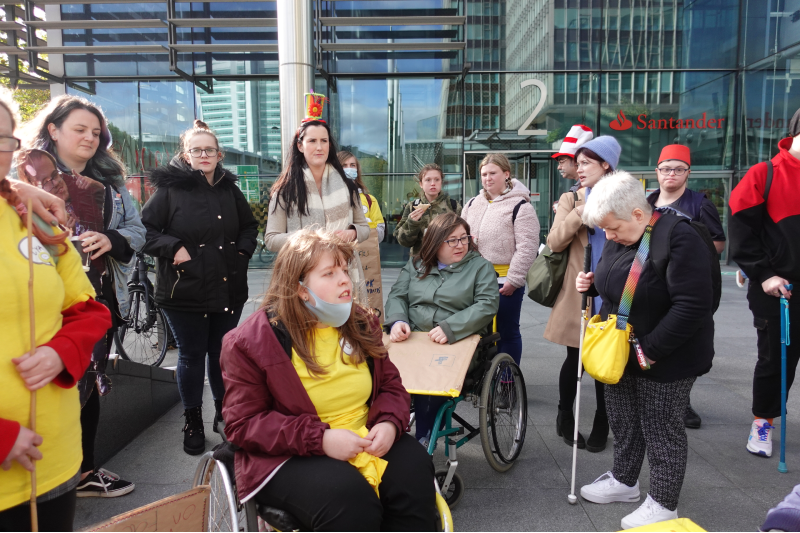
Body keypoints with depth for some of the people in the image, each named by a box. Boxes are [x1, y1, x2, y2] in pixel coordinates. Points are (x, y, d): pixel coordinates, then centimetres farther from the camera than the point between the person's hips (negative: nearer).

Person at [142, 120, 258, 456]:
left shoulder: (229, 188, 9)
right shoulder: (170, 188, -4)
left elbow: (249, 226, 21)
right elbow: (146, 230, -4)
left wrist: (242, 251, 6)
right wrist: (173, 248, -16)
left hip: (229, 289, 4)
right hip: (185, 290, -3)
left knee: (223, 353, 14)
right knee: (191, 355, 6)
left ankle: (224, 412, 32)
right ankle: (193, 422, 22)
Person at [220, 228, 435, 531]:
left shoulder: (360, 324, 7)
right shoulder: (251, 341, -8)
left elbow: (391, 386, 13)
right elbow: (243, 423, -10)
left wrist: (389, 423, -12)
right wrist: (320, 439, -22)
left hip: (366, 441, 5)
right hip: (290, 456, -4)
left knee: (415, 471, -23)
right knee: (348, 497, -32)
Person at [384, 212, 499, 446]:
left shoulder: (480, 267, 9)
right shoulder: (415, 265, 19)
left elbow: (487, 305, -5)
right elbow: (397, 296, 13)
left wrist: (450, 328, -19)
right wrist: (397, 321, -11)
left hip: (459, 344, -2)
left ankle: (423, 437, -13)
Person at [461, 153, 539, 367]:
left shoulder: (520, 206, -8)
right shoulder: (472, 204, 13)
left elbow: (527, 247, -14)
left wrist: (513, 280, -16)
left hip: (504, 282, -6)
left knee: (507, 332, 6)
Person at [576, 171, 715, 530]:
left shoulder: (679, 239, -23)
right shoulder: (619, 239, 4)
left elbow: (692, 306, -27)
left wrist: (651, 349, -24)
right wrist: (593, 283, -1)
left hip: (665, 359, -8)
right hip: (621, 352, 8)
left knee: (661, 429, 6)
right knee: (623, 420, 19)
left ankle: (663, 504, 25)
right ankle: (624, 481, 40)